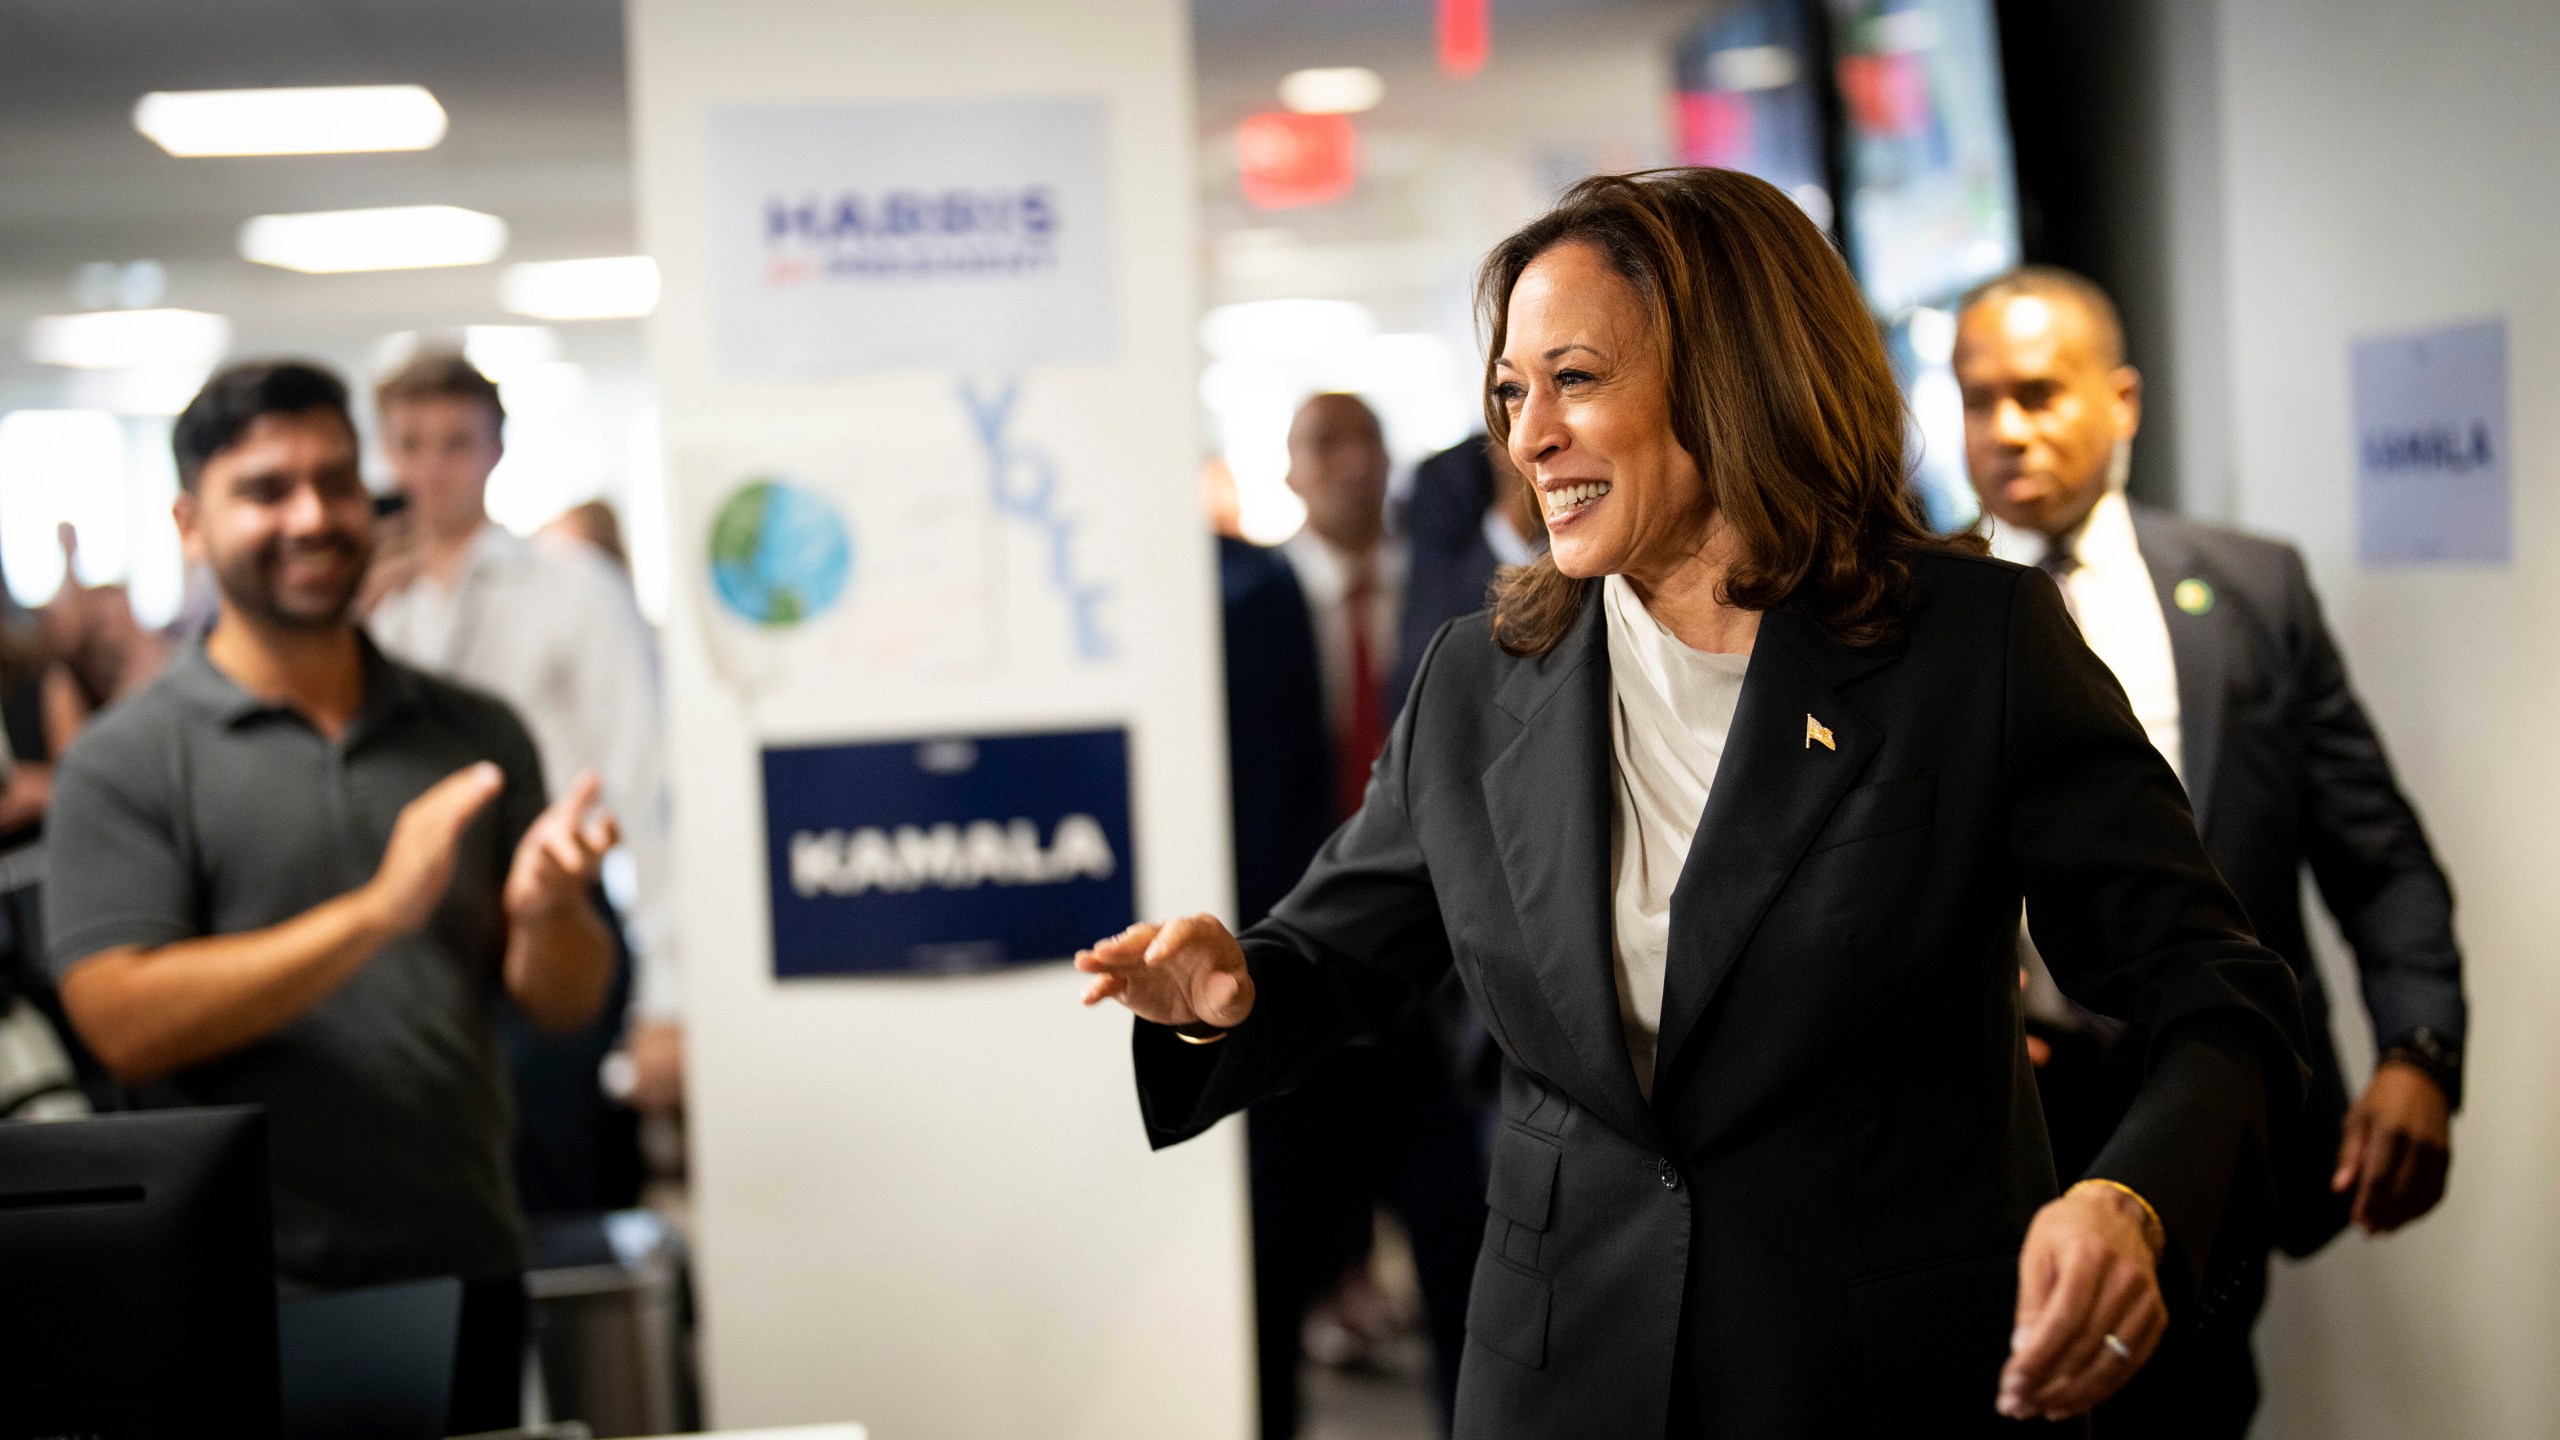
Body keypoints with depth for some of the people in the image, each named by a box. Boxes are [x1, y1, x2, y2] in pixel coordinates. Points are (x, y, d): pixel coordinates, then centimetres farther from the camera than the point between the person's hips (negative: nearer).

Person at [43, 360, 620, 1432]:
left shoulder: (477, 735, 9)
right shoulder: (125, 763, -3)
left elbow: (568, 1002, 9)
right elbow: (125, 1024, -15)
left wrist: (546, 909, -14)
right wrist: (378, 910, -22)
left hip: (469, 1276, 4)